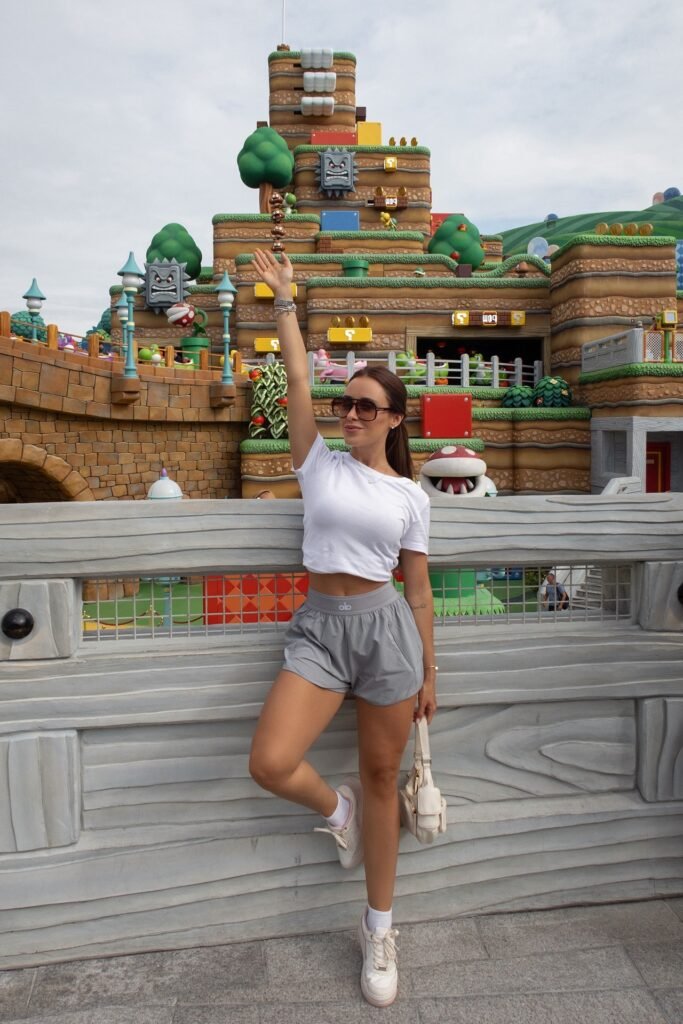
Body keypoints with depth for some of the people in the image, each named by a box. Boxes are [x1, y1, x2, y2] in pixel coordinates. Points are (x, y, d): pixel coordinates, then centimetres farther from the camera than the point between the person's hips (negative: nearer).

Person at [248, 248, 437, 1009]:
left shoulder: (410, 496, 4)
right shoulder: (320, 463, 5)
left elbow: (419, 589, 7)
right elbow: (295, 381, -3)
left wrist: (428, 672, 9)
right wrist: (283, 297, -3)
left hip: (387, 629, 0)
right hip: (319, 625, 0)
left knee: (382, 779, 9)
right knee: (270, 763, -18)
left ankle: (379, 928, 31)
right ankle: (335, 808, 21)